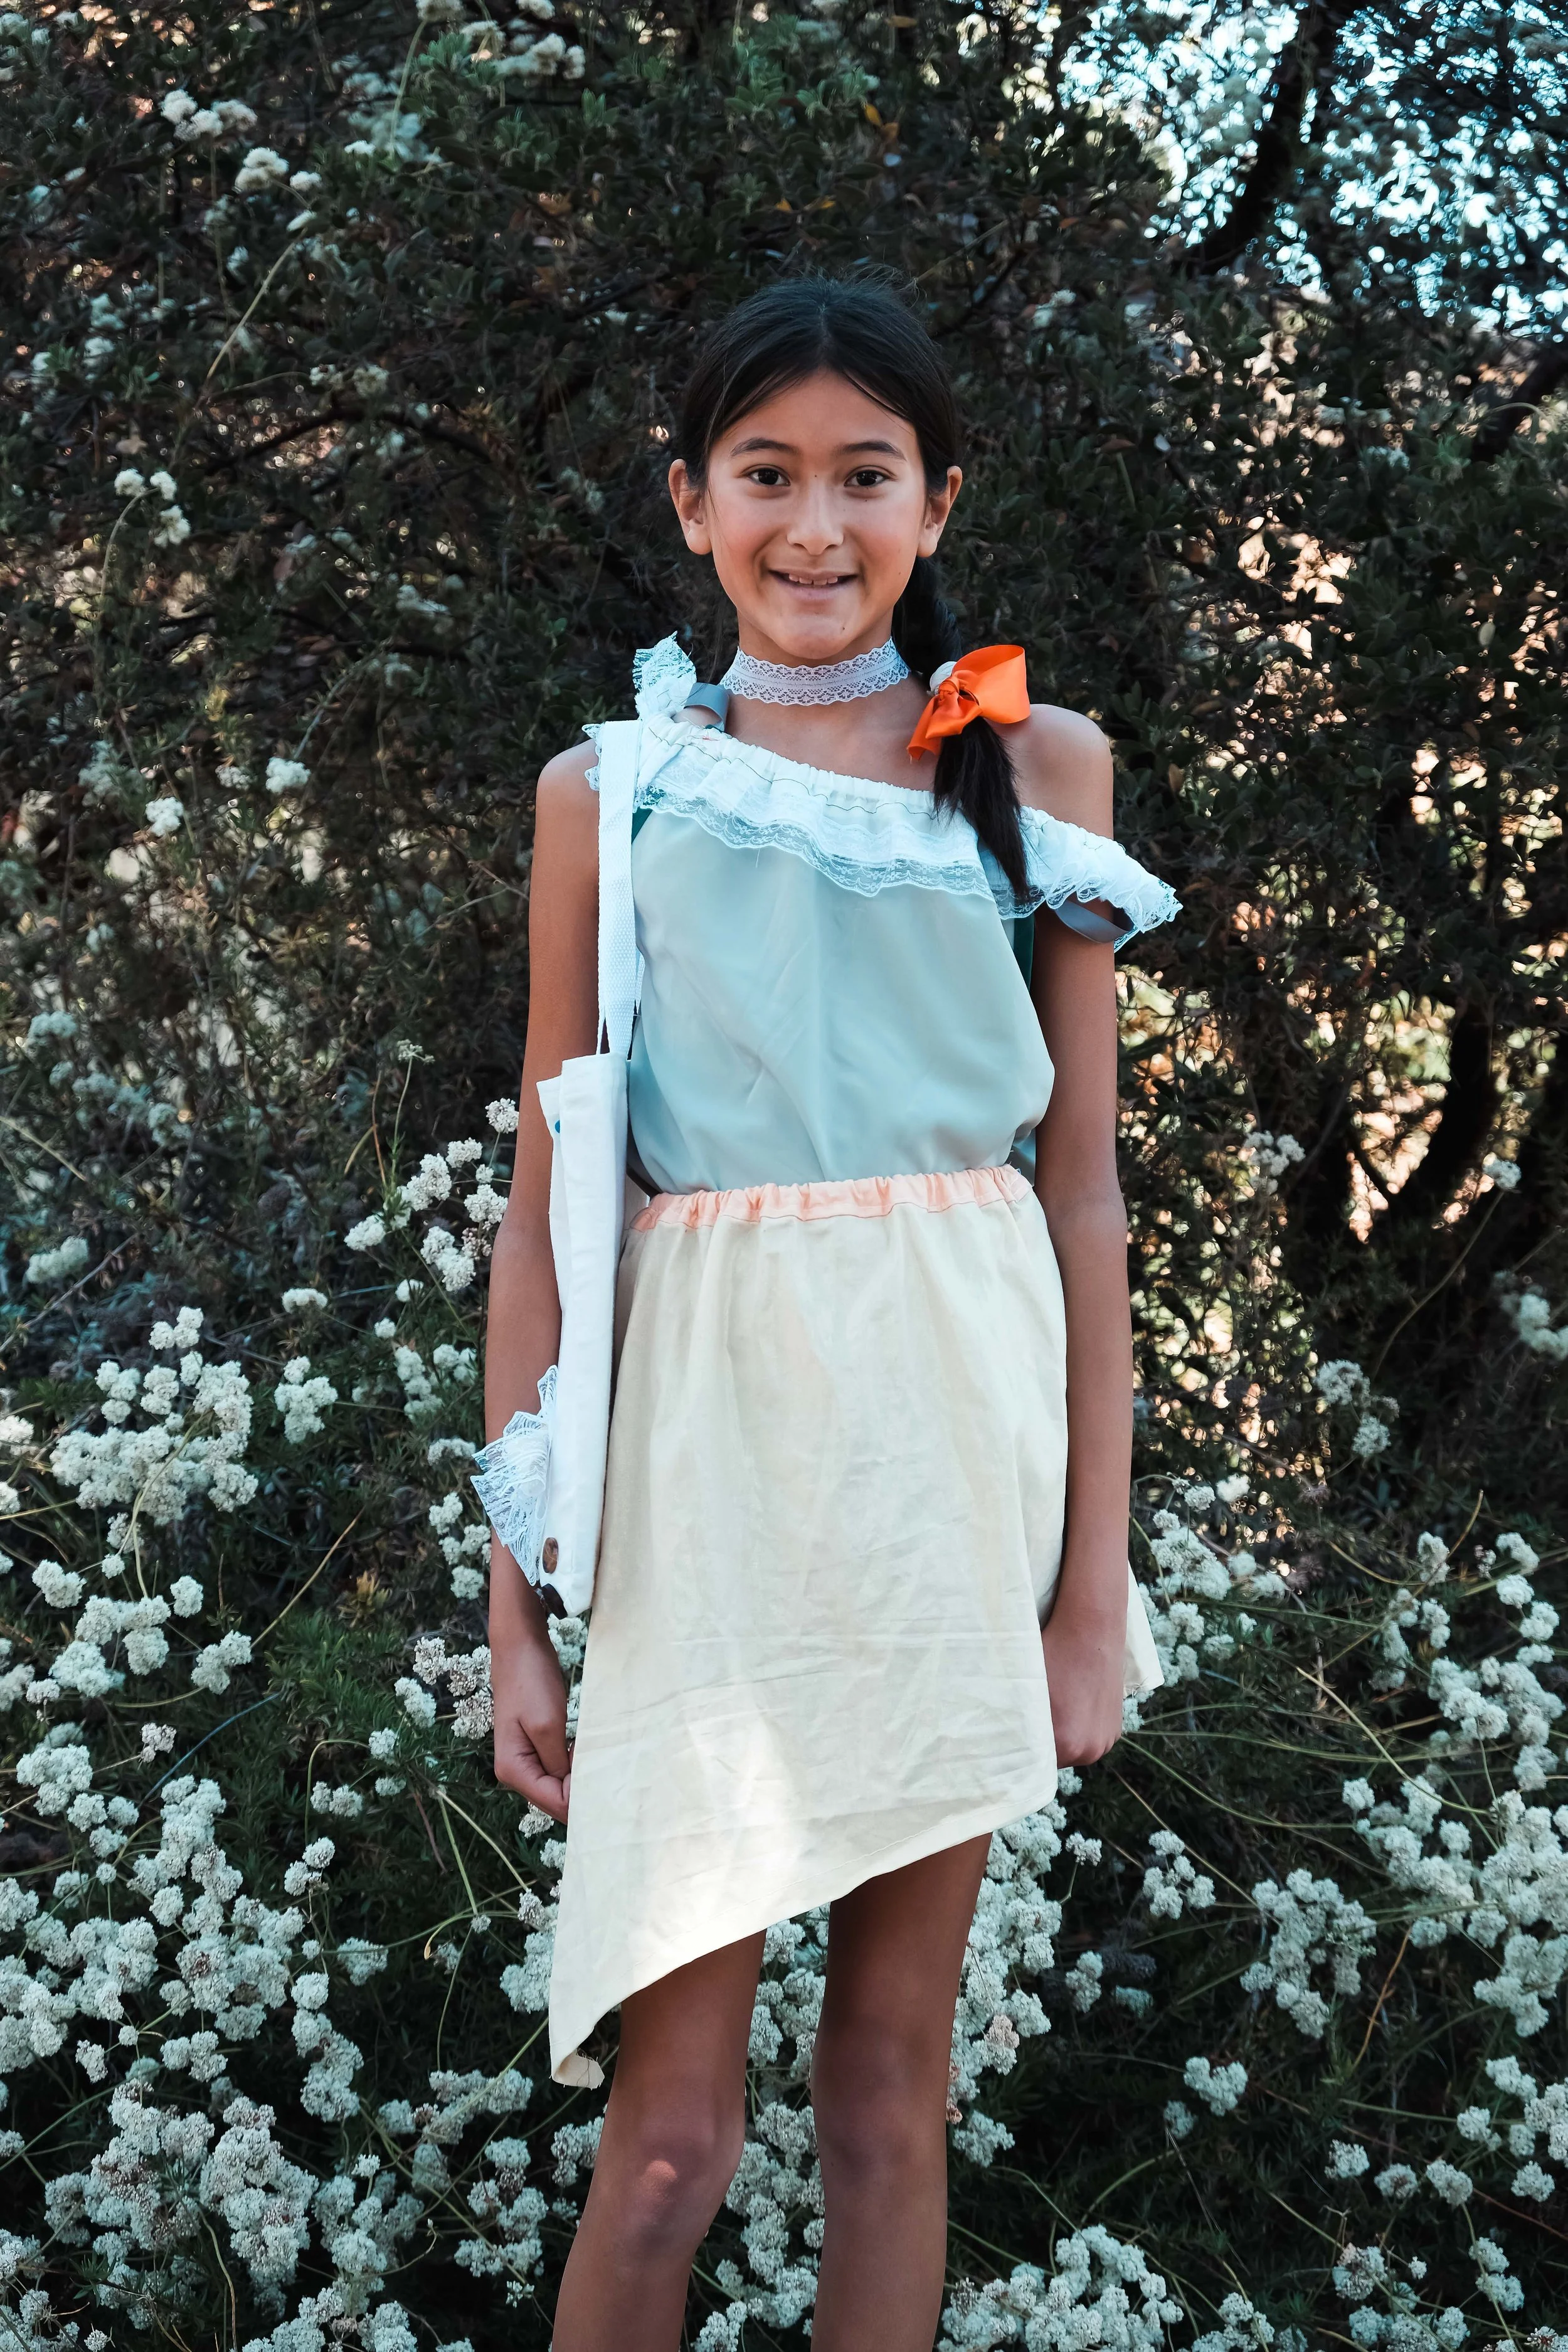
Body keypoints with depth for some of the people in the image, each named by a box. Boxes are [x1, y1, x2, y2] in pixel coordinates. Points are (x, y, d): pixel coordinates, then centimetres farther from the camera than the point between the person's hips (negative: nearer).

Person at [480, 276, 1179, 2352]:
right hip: (707, 1418, -1)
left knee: (893, 2072, 7)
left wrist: (1095, 1576, 0)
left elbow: (1085, 1190, 6)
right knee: (672, 2122, -3)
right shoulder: (612, 791, 6)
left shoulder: (1037, 765, 7)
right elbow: (549, 1202, 6)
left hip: (963, 1414, 1)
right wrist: (519, 1603, 2)